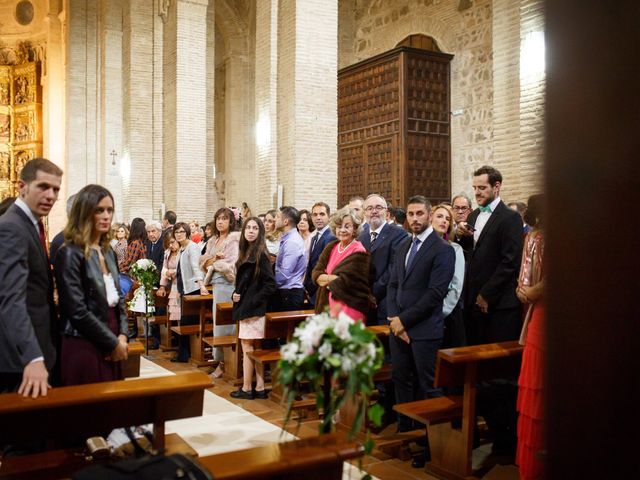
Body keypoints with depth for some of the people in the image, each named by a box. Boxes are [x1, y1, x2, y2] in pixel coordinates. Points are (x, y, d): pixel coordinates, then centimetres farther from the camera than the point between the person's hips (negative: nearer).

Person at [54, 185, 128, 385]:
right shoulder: (71, 253, -12)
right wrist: (113, 343, -10)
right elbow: (77, 311, -17)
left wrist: (122, 335, -1)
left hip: (111, 346, 7)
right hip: (84, 346, -7)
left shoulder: (108, 251, 12)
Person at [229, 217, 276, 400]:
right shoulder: (246, 252, 12)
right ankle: (259, 388, 14)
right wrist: (236, 294, 4)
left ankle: (246, 388, 6)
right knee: (255, 347, 9)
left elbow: (270, 284, -17)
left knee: (247, 345, -3)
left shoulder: (260, 254, -12)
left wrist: (252, 301, -16)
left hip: (254, 308, -8)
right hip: (246, 307, 8)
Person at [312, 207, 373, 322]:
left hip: (348, 308, -6)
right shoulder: (331, 247, 8)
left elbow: (346, 281, -20)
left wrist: (326, 280, -6)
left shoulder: (359, 253, -12)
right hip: (326, 305, 6)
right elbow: (316, 273, 0)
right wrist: (334, 278, -16)